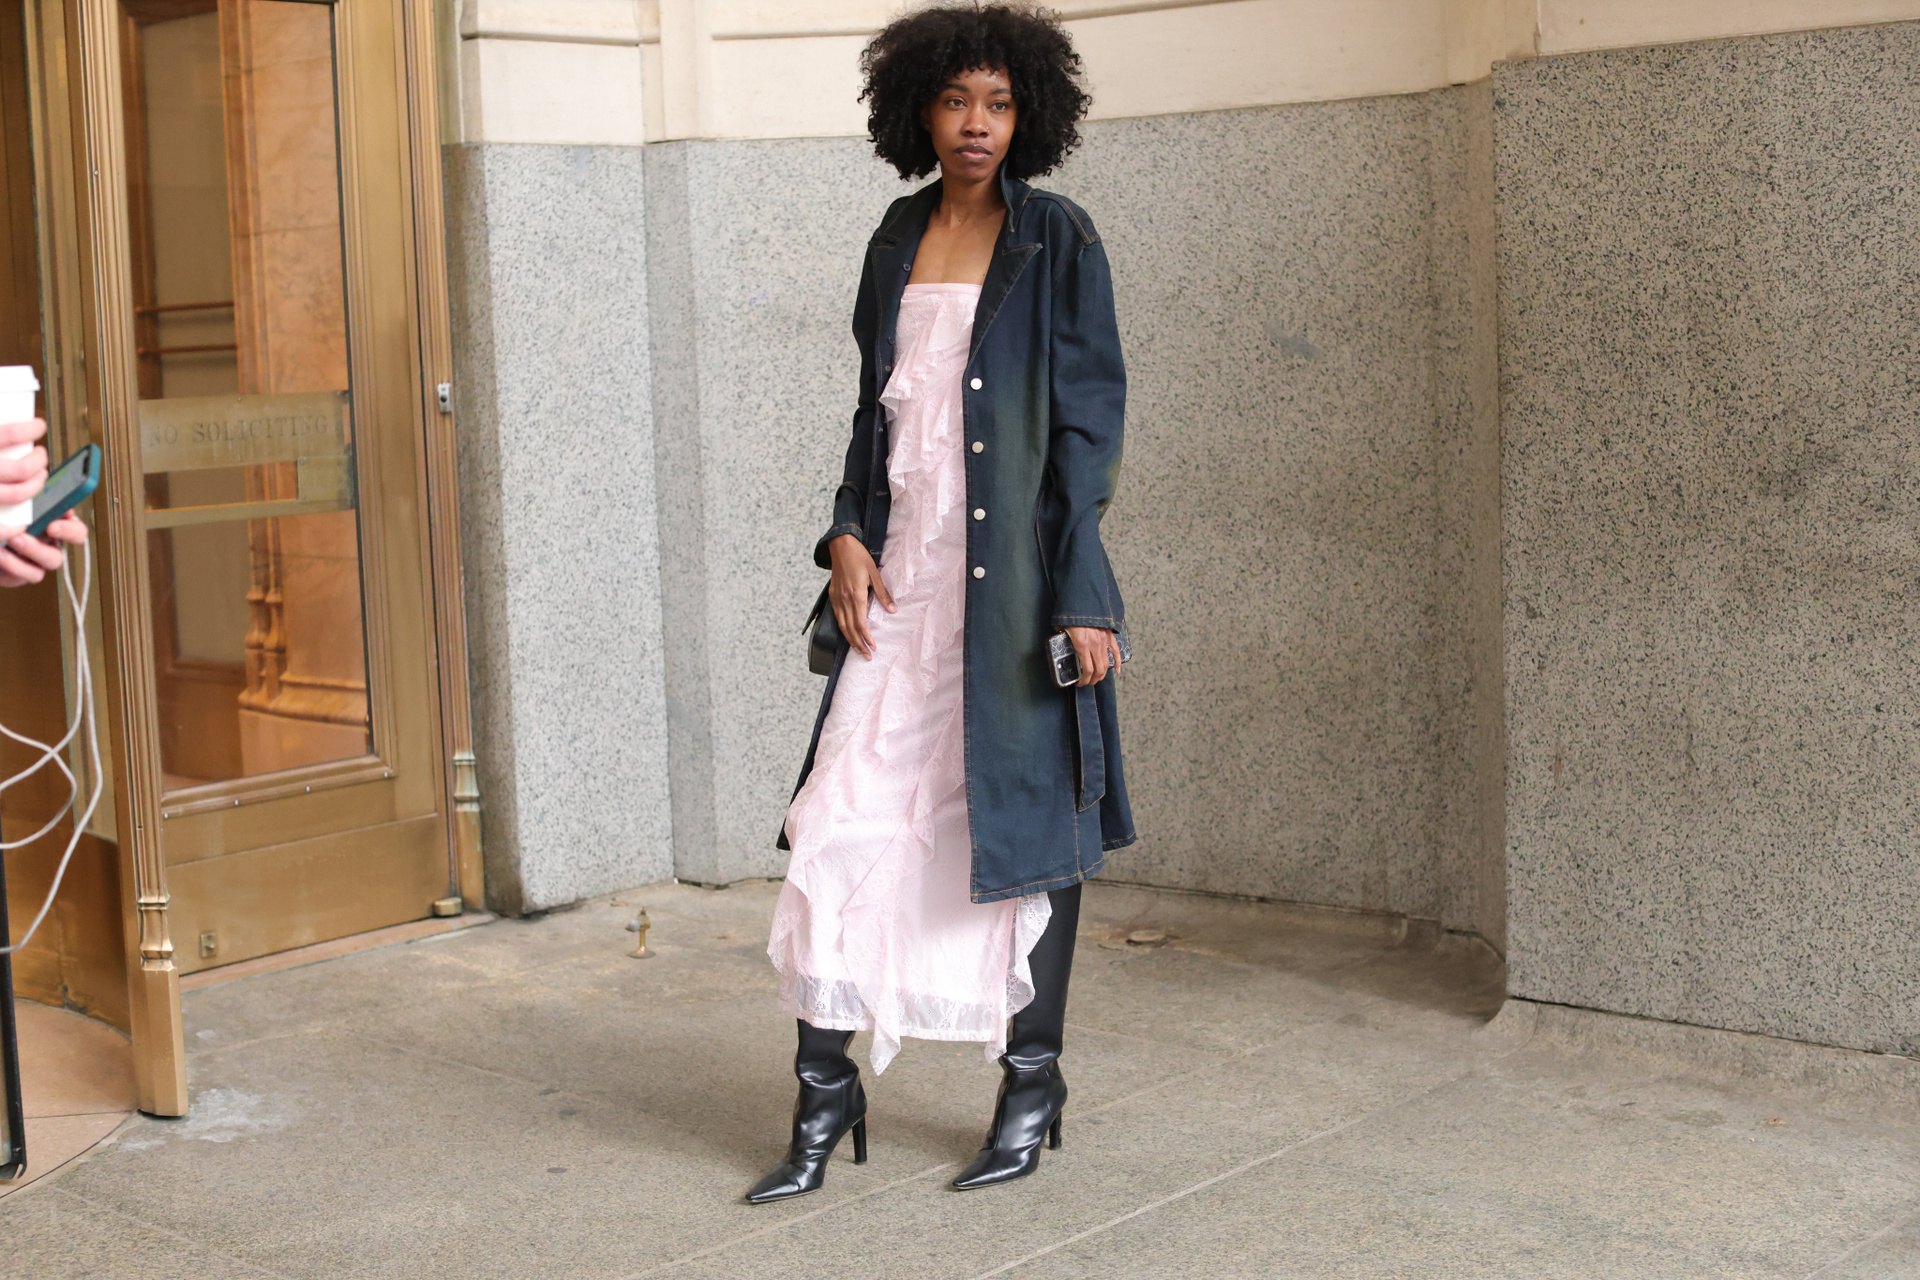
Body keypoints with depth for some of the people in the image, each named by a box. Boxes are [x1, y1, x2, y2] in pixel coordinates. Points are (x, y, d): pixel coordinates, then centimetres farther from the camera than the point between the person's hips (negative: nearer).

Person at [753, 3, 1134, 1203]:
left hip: (1014, 572, -5)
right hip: (905, 571, 5)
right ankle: (827, 1096, 11)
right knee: (848, 814, 1)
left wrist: (1081, 592, -13)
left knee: (1030, 811, 5)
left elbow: (1091, 418, -7)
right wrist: (850, 536, 3)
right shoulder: (901, 237, 12)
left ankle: (1034, 1081, 19)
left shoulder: (1056, 238, -3)